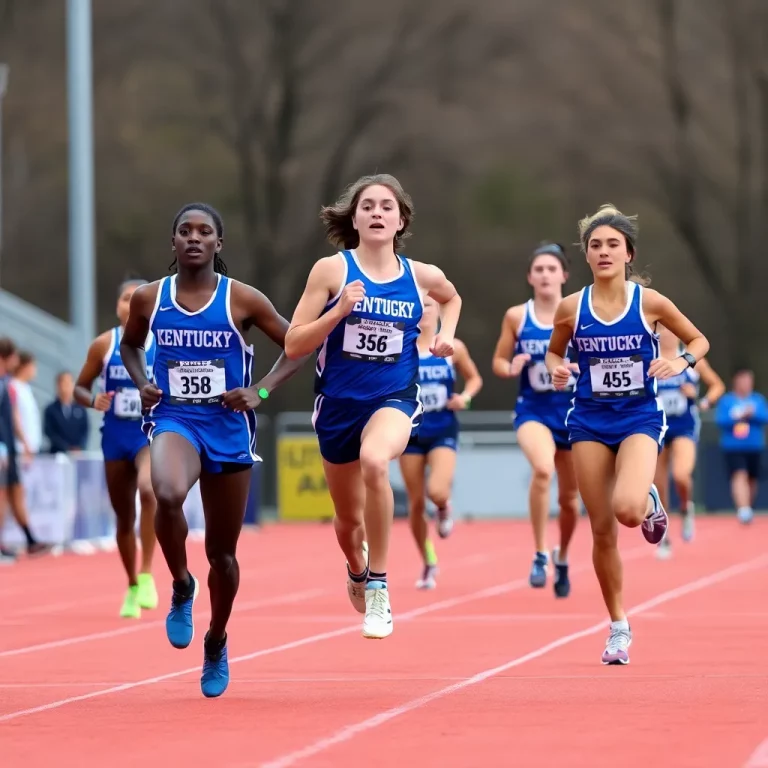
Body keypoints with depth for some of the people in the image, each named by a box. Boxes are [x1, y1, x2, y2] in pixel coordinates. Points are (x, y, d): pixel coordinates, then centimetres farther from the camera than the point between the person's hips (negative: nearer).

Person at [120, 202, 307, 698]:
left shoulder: (242, 299, -5)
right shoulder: (149, 299, 0)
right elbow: (130, 345, 20)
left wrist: (260, 392, -9)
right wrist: (142, 383, 1)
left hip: (228, 429, 0)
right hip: (173, 420, 0)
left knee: (222, 552, 9)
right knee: (168, 495, -36)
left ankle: (216, 643, 34)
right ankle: (182, 587, -9)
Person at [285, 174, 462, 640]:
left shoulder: (421, 276, -1)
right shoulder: (332, 270, -7)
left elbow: (452, 298, 25)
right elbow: (294, 345, -8)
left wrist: (447, 335, 7)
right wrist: (339, 310, -21)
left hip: (394, 398, -1)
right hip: (338, 403, 1)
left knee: (374, 460, -37)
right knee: (349, 521, 16)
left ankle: (378, 587, -25)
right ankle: (357, 572, 55)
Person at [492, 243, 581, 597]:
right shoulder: (516, 316, -1)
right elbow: (498, 361, 7)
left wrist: (581, 367, -20)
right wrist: (511, 368, -16)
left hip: (572, 412, 1)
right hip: (533, 411, -1)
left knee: (569, 498, 13)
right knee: (542, 469, -32)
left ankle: (562, 558, 42)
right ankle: (540, 555, -21)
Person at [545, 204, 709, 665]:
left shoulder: (649, 301, -6)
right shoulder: (572, 308, -2)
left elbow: (699, 340, 5)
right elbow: (555, 352, 14)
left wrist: (681, 362, -15)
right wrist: (557, 369, -8)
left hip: (640, 419, -2)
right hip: (590, 421, 2)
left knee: (628, 509, -28)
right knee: (603, 530, 2)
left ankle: (650, 501, 12)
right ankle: (619, 628, 16)